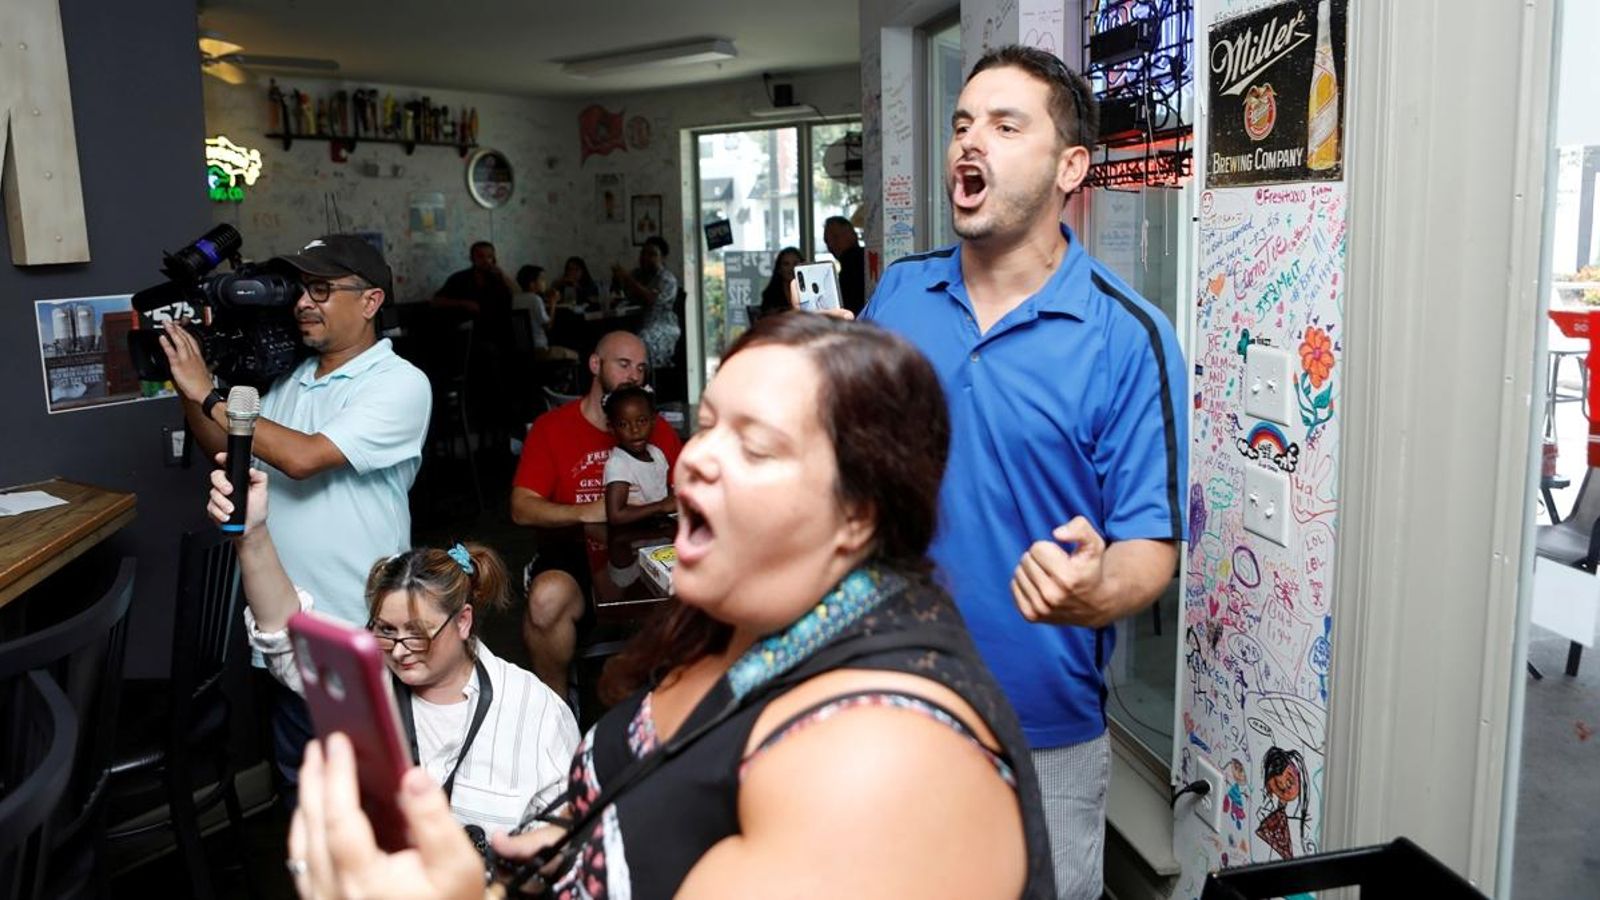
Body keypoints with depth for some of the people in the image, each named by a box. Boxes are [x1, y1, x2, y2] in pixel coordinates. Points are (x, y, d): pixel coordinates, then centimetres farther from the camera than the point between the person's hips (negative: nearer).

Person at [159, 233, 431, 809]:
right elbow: (223, 447, 14)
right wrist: (186, 383, 0)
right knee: (296, 778, 22)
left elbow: (304, 457, -25)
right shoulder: (292, 377, 9)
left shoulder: (400, 384, -15)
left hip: (358, 632, -7)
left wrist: (207, 395, -18)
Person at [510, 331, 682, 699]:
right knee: (547, 597, -35)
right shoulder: (552, 427, 6)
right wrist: (586, 512, -16)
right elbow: (521, 508, -2)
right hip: (573, 549, -1)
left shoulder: (653, 427, 13)